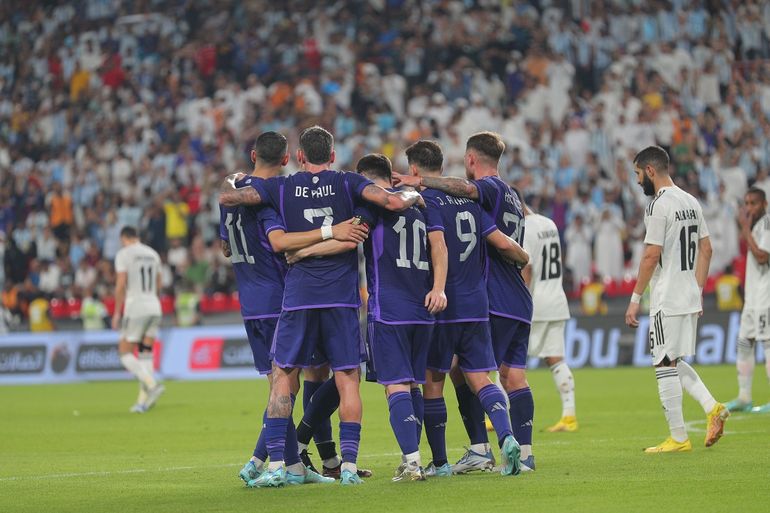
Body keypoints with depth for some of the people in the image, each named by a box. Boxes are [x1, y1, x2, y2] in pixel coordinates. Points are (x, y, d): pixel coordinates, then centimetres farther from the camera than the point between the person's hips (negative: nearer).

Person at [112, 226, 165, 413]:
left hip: (135, 308, -6)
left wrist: (117, 312, -6)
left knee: (125, 352, -1)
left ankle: (152, 385, -19)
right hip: (154, 308, 6)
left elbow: (120, 285, -11)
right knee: (146, 354, 8)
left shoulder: (123, 254, -4)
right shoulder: (152, 254, 14)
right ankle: (143, 401, 3)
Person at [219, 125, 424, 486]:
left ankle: (276, 465, -1)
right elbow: (393, 202, -12)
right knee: (348, 381, 4)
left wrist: (230, 181, 23)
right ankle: (349, 465, -2)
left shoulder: (282, 187, 3)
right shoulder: (347, 184, 1)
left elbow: (228, 198, 0)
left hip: (298, 296, 0)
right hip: (342, 297, 0)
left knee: (282, 378, 7)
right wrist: (413, 195, 10)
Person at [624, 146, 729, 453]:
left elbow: (651, 256, -18)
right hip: (690, 298, 9)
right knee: (674, 363, 19)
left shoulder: (659, 206, -15)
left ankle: (678, 439, -1)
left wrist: (635, 299, -12)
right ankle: (712, 407, 2)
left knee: (665, 365, -3)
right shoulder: (691, 202, 13)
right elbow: (706, 249, 16)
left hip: (667, 301, -9)